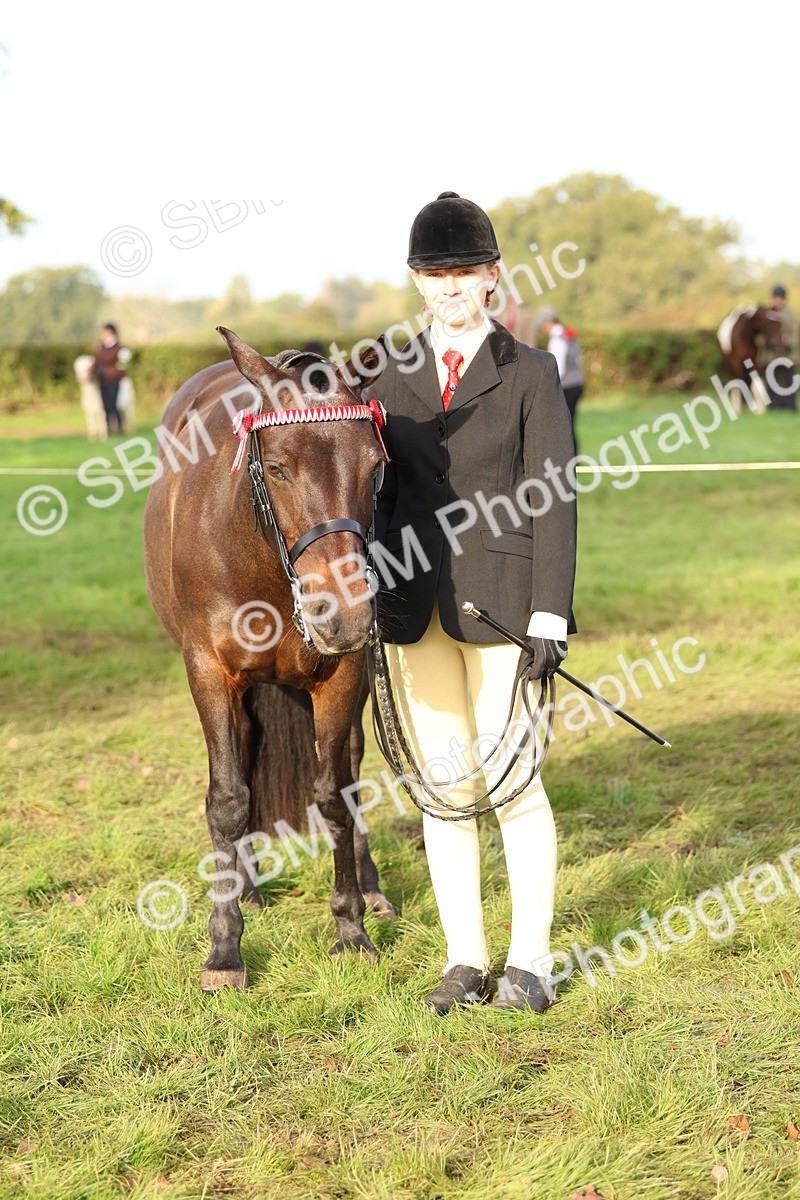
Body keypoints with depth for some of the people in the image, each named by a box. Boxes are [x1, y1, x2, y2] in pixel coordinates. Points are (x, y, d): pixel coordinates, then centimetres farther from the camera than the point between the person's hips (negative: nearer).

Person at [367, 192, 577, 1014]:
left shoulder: (531, 374, 1)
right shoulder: (394, 378, 11)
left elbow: (552, 499, -4)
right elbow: (380, 490, 13)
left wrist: (550, 614, -11)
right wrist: (368, 599, 7)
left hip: (500, 599, -3)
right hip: (416, 606, 4)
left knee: (510, 781, -1)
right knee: (442, 785, 7)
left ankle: (530, 959, 13)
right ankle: (465, 960, 17)